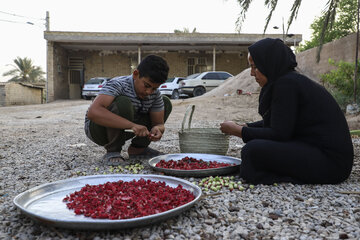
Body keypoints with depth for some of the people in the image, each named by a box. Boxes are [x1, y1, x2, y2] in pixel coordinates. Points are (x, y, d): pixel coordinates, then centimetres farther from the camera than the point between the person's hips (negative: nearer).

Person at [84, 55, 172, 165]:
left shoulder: (154, 94, -9)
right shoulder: (118, 84, -29)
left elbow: (159, 123, -6)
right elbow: (93, 112, -44)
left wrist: (157, 129, -32)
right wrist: (131, 125, -50)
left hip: (124, 130, 7)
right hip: (97, 129, -6)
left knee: (166, 103, 0)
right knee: (123, 103, -37)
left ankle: (137, 148, 4)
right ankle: (112, 152, -16)